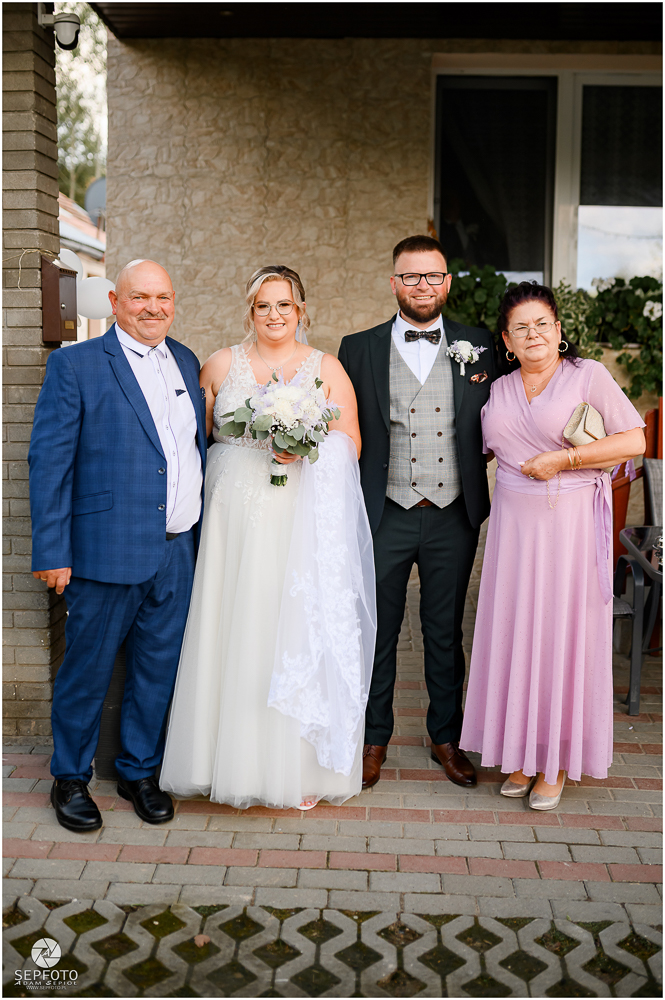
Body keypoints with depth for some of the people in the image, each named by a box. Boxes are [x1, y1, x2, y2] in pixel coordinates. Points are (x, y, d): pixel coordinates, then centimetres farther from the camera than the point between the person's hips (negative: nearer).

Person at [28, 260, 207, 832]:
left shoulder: (186, 363, 12)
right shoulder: (75, 365, -5)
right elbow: (48, 461, -8)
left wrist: (202, 532, 9)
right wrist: (52, 551, -13)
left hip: (179, 551, 5)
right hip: (108, 549, -5)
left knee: (159, 669, 14)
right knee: (87, 671, 8)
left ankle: (140, 772, 33)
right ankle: (71, 778, 29)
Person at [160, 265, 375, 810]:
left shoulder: (327, 368, 6)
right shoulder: (221, 365, 10)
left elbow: (351, 446, 4)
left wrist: (307, 447, -14)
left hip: (302, 524, -1)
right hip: (233, 518, 2)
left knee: (295, 636, -2)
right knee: (229, 634, 2)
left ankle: (297, 769, 10)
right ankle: (231, 758, 16)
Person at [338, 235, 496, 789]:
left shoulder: (478, 346, 5)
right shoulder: (358, 348, 2)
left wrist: (471, 461, -2)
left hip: (453, 516, 1)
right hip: (385, 515, -1)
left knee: (446, 632, 13)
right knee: (377, 631, 9)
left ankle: (447, 736, 30)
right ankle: (374, 738, 26)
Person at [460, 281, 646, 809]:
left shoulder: (589, 375, -4)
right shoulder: (499, 389, 11)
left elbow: (634, 440, -10)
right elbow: (484, 449, 23)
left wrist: (562, 459, -14)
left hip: (571, 523, -4)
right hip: (514, 523, 5)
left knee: (563, 633, 1)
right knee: (514, 631, 6)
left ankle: (558, 762, 15)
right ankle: (522, 752, 20)